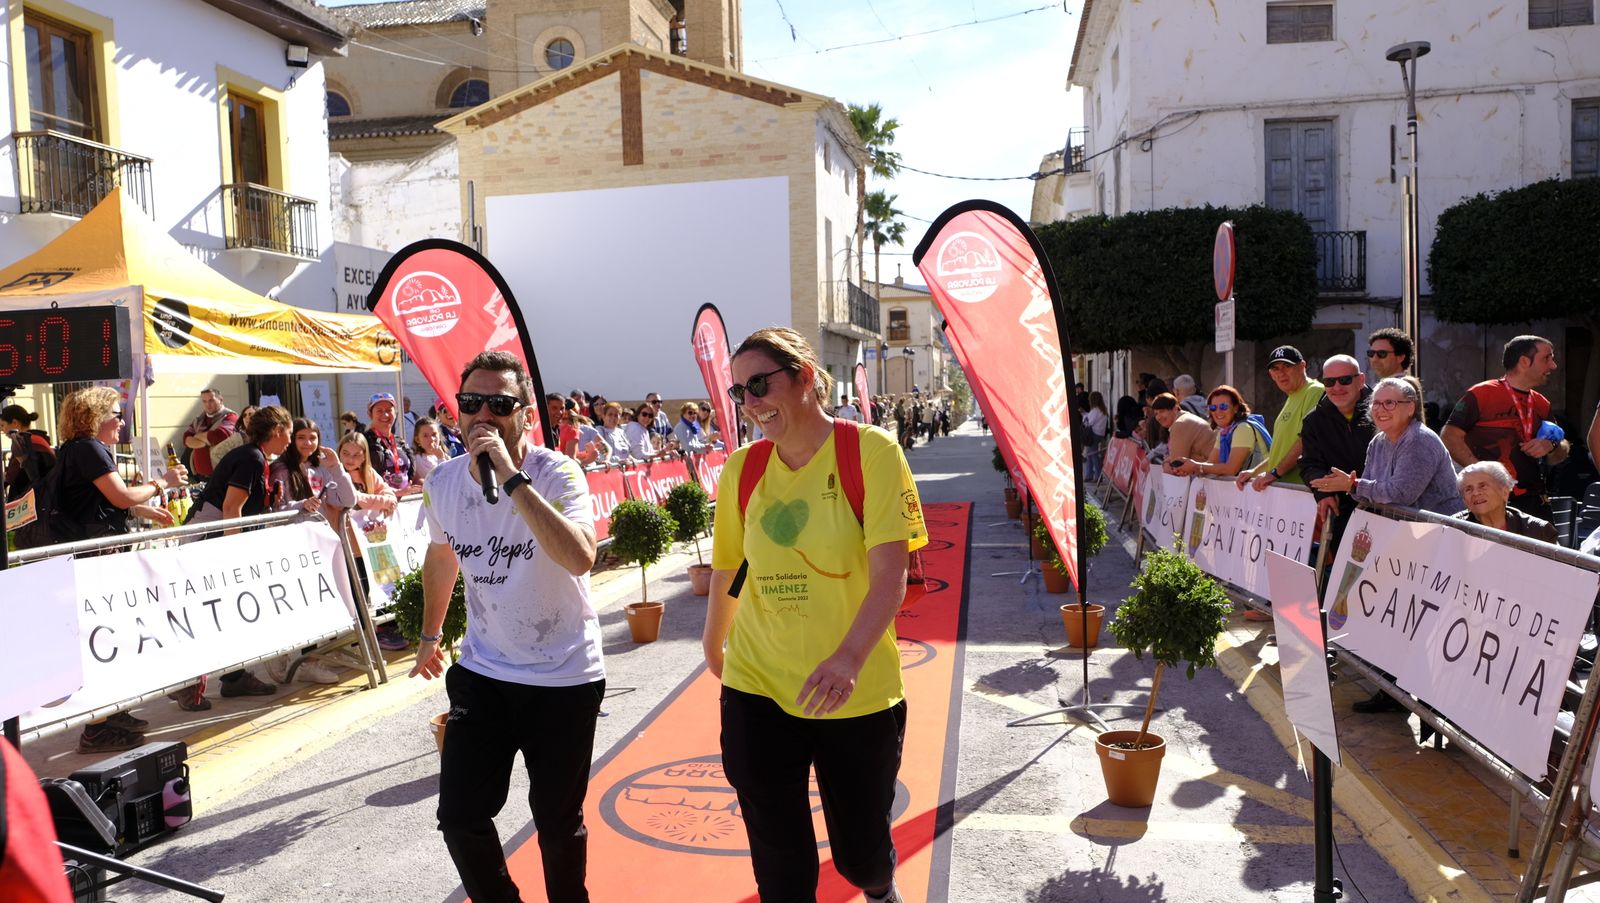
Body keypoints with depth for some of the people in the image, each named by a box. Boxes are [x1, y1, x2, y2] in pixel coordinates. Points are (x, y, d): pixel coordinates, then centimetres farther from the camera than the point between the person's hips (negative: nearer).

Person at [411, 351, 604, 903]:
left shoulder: (556, 473, -19)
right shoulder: (443, 482, -4)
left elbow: (580, 558, -38)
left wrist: (512, 478, -39)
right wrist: (430, 634, 27)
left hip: (564, 675, -4)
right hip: (482, 671, 4)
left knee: (559, 822, 10)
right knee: (460, 816, 3)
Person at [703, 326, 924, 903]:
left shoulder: (871, 452, -12)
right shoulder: (742, 469, -1)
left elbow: (890, 573, -19)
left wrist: (848, 658, -34)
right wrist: (713, 644, 26)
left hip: (857, 695, -2)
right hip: (757, 689, 2)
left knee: (861, 851, 14)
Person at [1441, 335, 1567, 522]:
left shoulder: (1542, 404, 16)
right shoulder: (1482, 394, -5)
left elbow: (1561, 454, 23)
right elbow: (1449, 437, -11)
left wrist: (1551, 447, -1)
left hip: (1534, 501, 6)